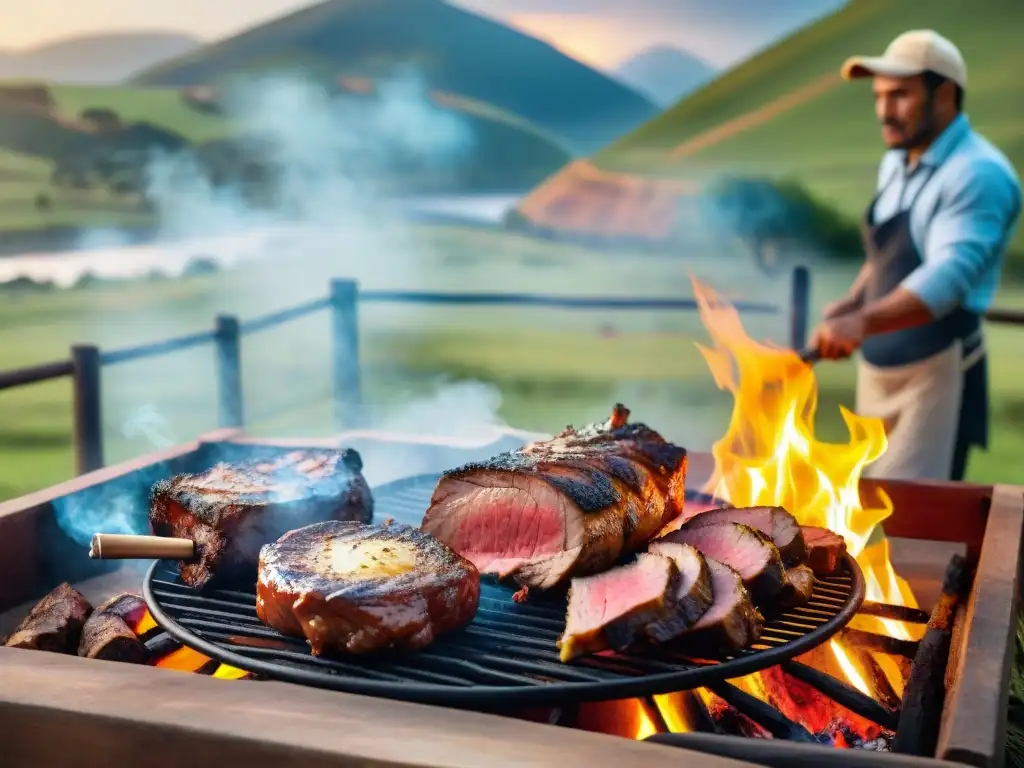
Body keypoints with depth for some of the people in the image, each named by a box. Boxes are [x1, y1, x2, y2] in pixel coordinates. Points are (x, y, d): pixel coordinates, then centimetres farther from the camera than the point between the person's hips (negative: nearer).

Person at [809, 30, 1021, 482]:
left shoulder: (978, 174, -17)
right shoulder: (895, 164, 10)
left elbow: (947, 277, -30)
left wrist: (864, 322, -45)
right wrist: (851, 302, 4)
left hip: (936, 373, -8)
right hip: (876, 368, 8)